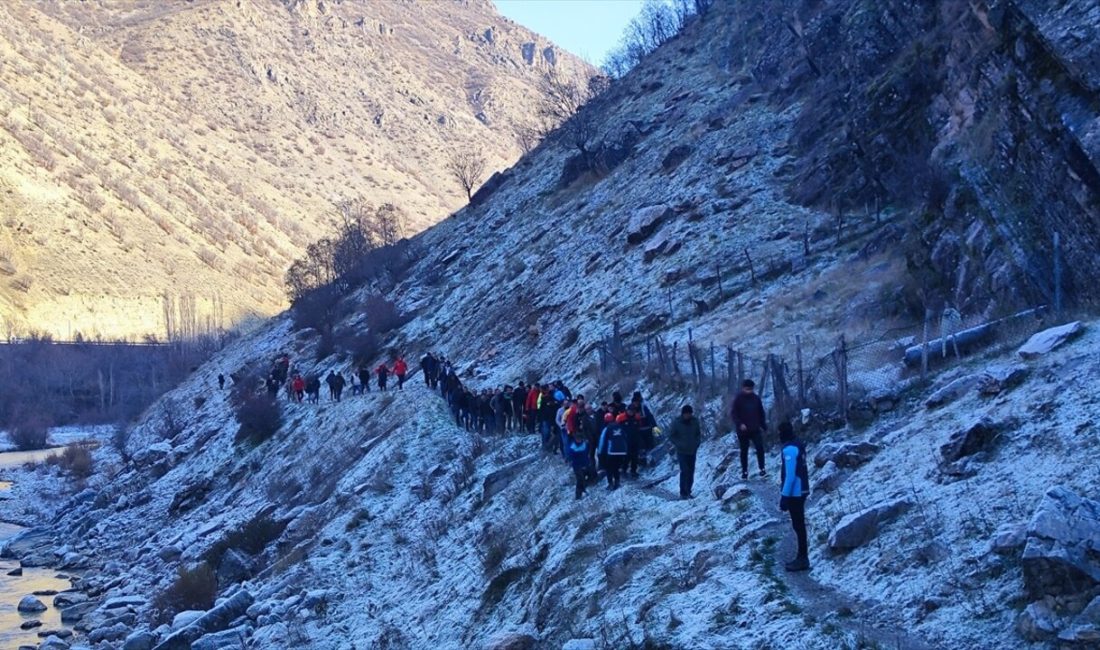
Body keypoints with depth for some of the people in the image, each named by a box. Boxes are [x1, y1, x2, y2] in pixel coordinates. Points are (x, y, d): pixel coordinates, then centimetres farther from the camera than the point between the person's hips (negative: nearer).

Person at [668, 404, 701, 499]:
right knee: (684, 471, -13)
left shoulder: (695, 422, 3)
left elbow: (698, 434, 16)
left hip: (692, 451, 4)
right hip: (682, 451, -4)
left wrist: (697, 443, 0)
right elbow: (671, 436, -2)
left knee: (691, 472, 6)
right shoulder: (676, 422, -7)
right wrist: (679, 444, -14)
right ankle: (683, 493, -10)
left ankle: (688, 492, 16)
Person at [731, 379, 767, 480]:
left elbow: (761, 413, 13)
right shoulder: (738, 399, -7)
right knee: (744, 451, 7)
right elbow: (733, 413, -9)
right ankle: (744, 472, 17)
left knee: (760, 448, -9)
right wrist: (740, 424, -22)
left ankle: (762, 469, 5)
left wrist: (764, 425, 13)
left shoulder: (756, 398, 3)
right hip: (743, 430, -2)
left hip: (755, 429, 2)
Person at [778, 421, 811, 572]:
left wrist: (784, 496, -19)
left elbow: (790, 475, -22)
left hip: (794, 493, -10)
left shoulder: (789, 449, -19)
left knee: (798, 525, -5)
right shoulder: (798, 445, 10)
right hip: (801, 491, 10)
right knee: (799, 524, 15)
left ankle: (802, 559, -2)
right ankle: (802, 557, 22)